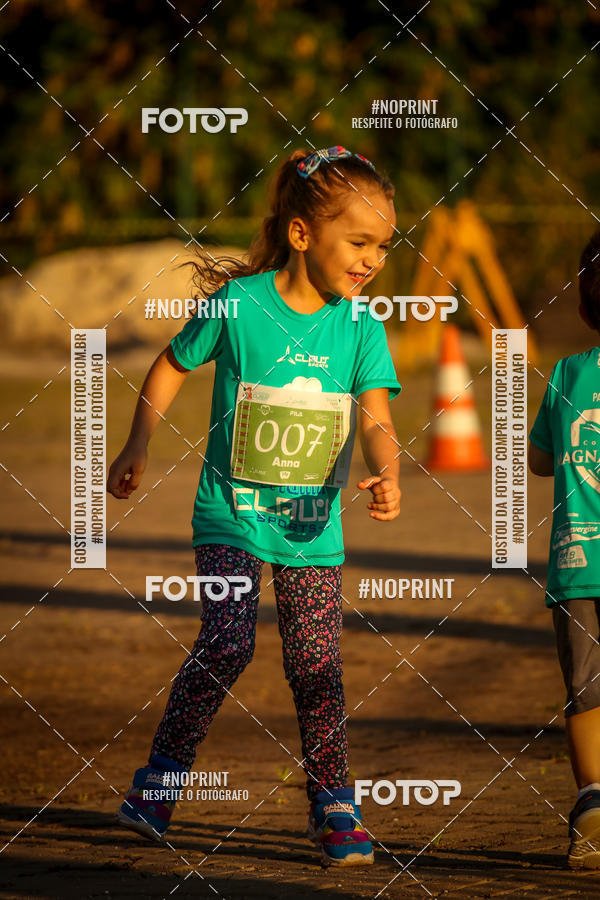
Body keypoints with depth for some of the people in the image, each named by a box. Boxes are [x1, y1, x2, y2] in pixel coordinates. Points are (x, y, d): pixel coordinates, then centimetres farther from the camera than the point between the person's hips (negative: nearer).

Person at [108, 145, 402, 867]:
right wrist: (138, 445, 1)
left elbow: (375, 419, -10)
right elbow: (172, 366, 6)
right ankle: (160, 776, 1)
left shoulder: (361, 328, -2)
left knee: (317, 666, 2)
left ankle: (333, 807, 14)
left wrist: (385, 475, -30)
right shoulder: (237, 304, -9)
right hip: (232, 512, -2)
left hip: (313, 523, 3)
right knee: (226, 645, -16)